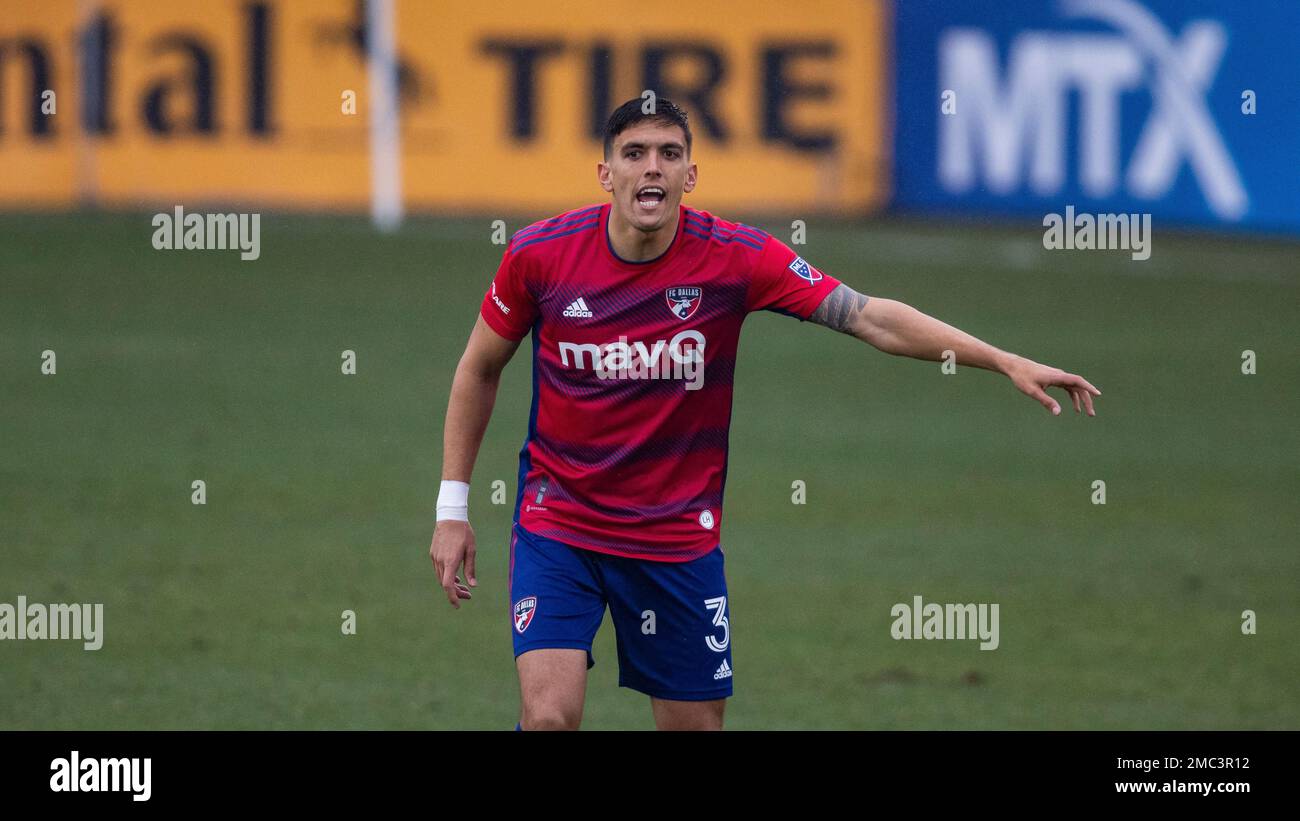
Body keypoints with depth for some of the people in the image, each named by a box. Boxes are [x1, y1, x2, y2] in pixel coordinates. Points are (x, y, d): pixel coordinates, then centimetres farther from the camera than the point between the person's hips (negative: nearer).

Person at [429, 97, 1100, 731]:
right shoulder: (539, 255, -10)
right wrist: (452, 507, 4)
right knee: (550, 715, -19)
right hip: (557, 522, -1)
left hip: (679, 537, 1)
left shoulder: (735, 258, -12)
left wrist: (1005, 361, -22)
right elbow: (479, 369, 5)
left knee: (696, 723, 6)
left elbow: (870, 317, -13)